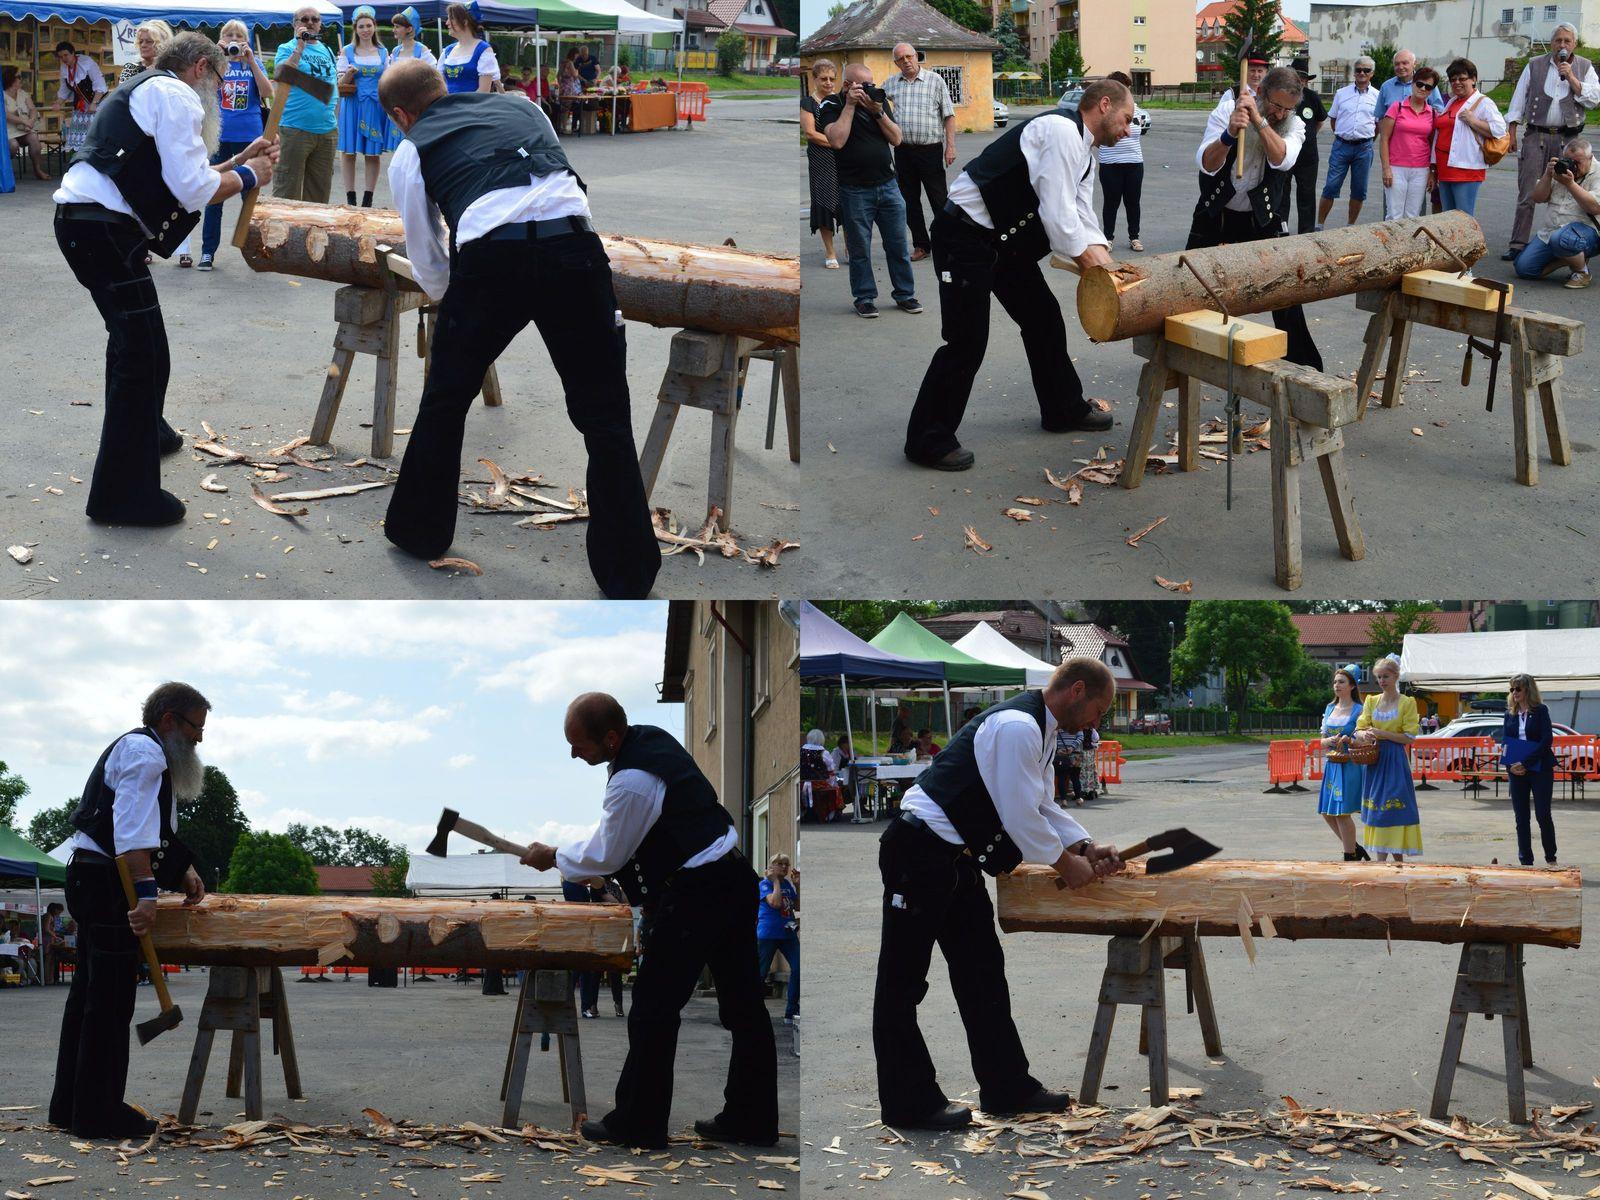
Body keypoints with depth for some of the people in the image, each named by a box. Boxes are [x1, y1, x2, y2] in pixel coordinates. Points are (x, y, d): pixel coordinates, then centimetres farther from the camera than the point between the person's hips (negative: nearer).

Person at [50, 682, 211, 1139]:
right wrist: (146, 893, -32)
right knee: (110, 998, -10)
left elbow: (154, 827, 30)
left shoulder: (147, 752, 23)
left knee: (90, 992, 14)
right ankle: (99, 1113, -9)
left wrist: (184, 871, 19)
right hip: (106, 881, -12)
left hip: (92, 880, 12)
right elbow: (133, 829, -25)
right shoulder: (144, 751, -12)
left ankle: (71, 1105, 20)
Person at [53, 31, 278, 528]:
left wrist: (237, 161, 26)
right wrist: (248, 176, 5)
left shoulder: (145, 93, 26)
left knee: (130, 336, 29)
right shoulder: (176, 96, -5)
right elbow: (194, 192, -11)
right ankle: (123, 495, -6)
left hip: (80, 220, 11)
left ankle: (143, 431, 49)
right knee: (144, 355, -8)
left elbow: (176, 177, 24)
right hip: (105, 227, -11)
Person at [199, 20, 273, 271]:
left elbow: (267, 94, -8)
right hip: (219, 135, 0)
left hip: (249, 136, 0)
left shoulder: (253, 64, 6)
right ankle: (208, 251, 6)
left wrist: (251, 61, -14)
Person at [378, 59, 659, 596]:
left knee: (445, 400, 23)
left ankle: (419, 531, 37)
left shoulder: (410, 154, 22)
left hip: (490, 258, -2)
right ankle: (628, 574, 10)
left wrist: (453, 304, 45)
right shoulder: (522, 107, 31)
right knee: (604, 415, 10)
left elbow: (427, 265, 25)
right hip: (572, 244, 2)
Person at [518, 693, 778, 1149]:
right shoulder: (652, 738, 8)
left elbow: (606, 857, -10)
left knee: (653, 1009, 1)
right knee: (744, 1004, 11)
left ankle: (638, 1123, 9)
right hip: (732, 876, 10)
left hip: (694, 896, -10)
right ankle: (751, 1119, 19)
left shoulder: (631, 783, -21)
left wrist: (553, 858, 6)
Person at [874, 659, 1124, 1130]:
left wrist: (1086, 846, 8)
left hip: (956, 860, 11)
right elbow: (1021, 817, -19)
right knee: (903, 980, -1)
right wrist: (1066, 864, -7)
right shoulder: (1017, 727, -19)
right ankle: (909, 1104, 3)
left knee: (982, 971, 14)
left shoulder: (1038, 731, 14)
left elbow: (1043, 806, 21)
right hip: (921, 855, -11)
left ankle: (1007, 1089, 22)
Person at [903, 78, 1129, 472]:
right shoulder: (1062, 131, -19)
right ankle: (928, 441, 1)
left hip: (1004, 239, 11)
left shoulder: (1084, 151, 14)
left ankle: (1065, 410, 35)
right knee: (967, 342, -9)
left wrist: (1105, 263, -3)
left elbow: (1082, 218, 12)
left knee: (1043, 319, 18)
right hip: (965, 237, -11)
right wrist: (1091, 263, -15)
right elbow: (1057, 213, -24)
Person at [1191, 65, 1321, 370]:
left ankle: (1301, 361, 5)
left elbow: (1282, 159, -29)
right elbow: (1207, 164, -25)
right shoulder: (1227, 110, -13)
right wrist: (1229, 134, -44)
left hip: (1263, 217, 0)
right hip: (1217, 213, 0)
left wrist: (1259, 120, -39)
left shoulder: (1294, 125, -7)